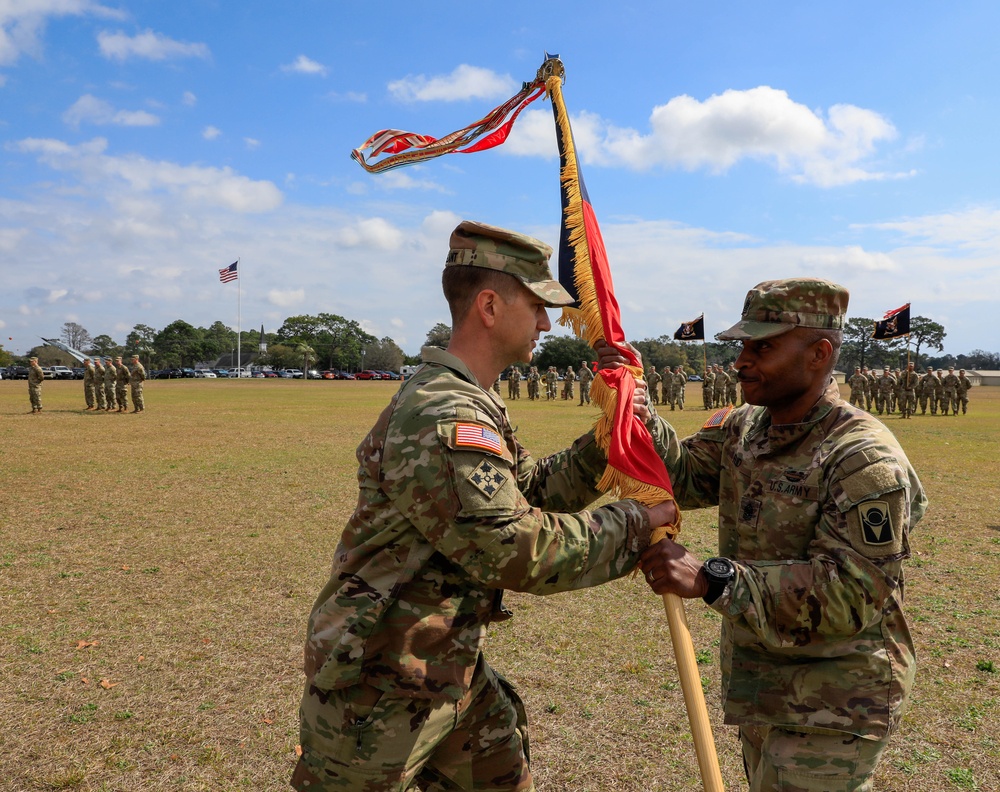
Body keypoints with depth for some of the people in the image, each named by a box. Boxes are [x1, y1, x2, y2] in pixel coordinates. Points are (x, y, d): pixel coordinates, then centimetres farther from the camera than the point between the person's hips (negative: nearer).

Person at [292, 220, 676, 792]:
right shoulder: (442, 422, -28)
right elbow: (525, 553, -29)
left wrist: (604, 443, -1)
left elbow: (533, 492, 12)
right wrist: (633, 524, -16)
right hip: (383, 684, -9)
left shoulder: (475, 406, 7)